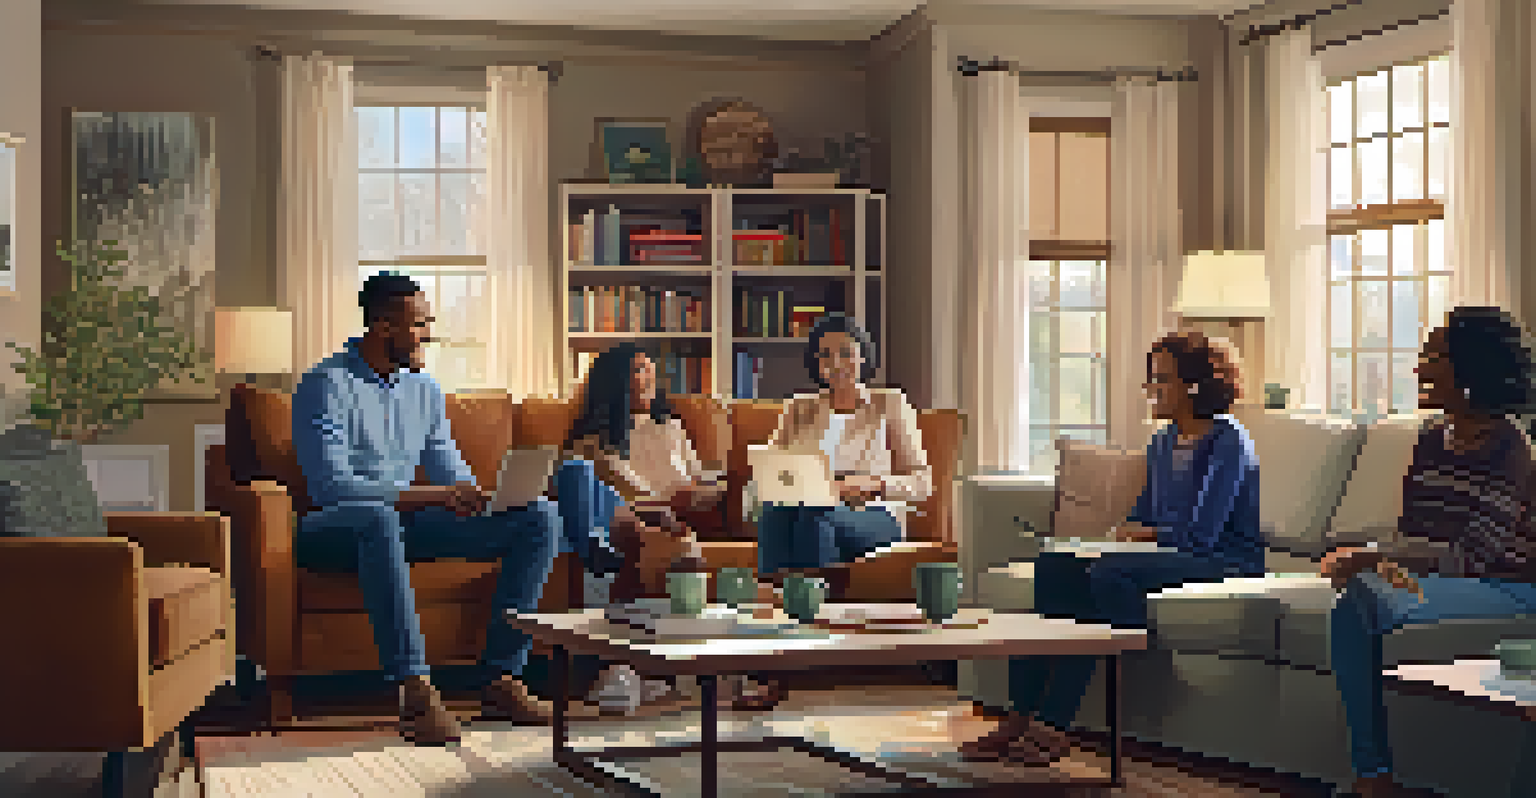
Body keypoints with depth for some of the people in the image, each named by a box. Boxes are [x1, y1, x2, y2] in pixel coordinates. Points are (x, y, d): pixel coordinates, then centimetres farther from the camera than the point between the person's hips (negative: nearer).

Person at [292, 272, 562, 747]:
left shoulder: (425, 391, 13)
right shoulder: (327, 386, -11)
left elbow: (451, 475, 17)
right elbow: (332, 485, -22)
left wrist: (479, 497, -8)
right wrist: (430, 496, -28)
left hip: (405, 522, 7)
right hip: (333, 528, -7)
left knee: (540, 518, -8)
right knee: (377, 518, -45)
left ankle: (503, 678, -15)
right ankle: (415, 694, -44)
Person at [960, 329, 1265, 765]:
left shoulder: (1229, 443, -10)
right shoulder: (1163, 442, 17)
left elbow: (1200, 535, -17)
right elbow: (1142, 515, 24)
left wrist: (1145, 533, -1)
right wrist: (1125, 530, 1)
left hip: (1228, 561, -8)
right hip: (1166, 555, 8)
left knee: (1109, 573, -33)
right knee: (1054, 567, -15)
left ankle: (1052, 725, -33)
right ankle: (1021, 716, -22)